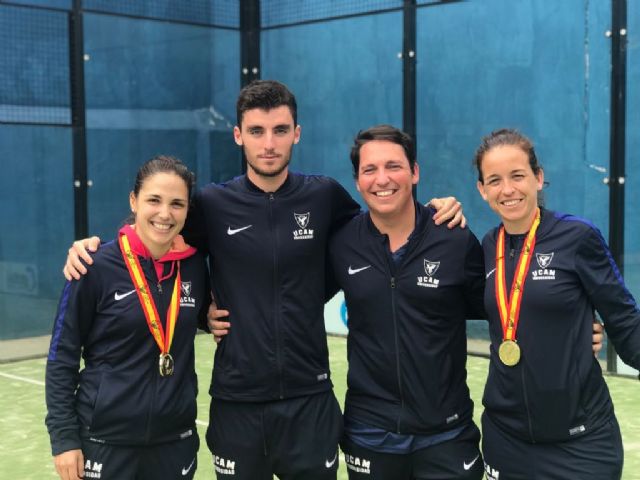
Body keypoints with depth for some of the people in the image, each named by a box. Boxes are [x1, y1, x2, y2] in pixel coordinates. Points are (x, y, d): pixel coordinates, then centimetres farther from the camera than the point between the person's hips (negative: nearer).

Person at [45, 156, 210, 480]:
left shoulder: (193, 265, -1)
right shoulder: (97, 267, -11)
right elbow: (61, 358, -6)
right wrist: (64, 438, -10)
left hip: (176, 439, 4)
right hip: (105, 441, -3)